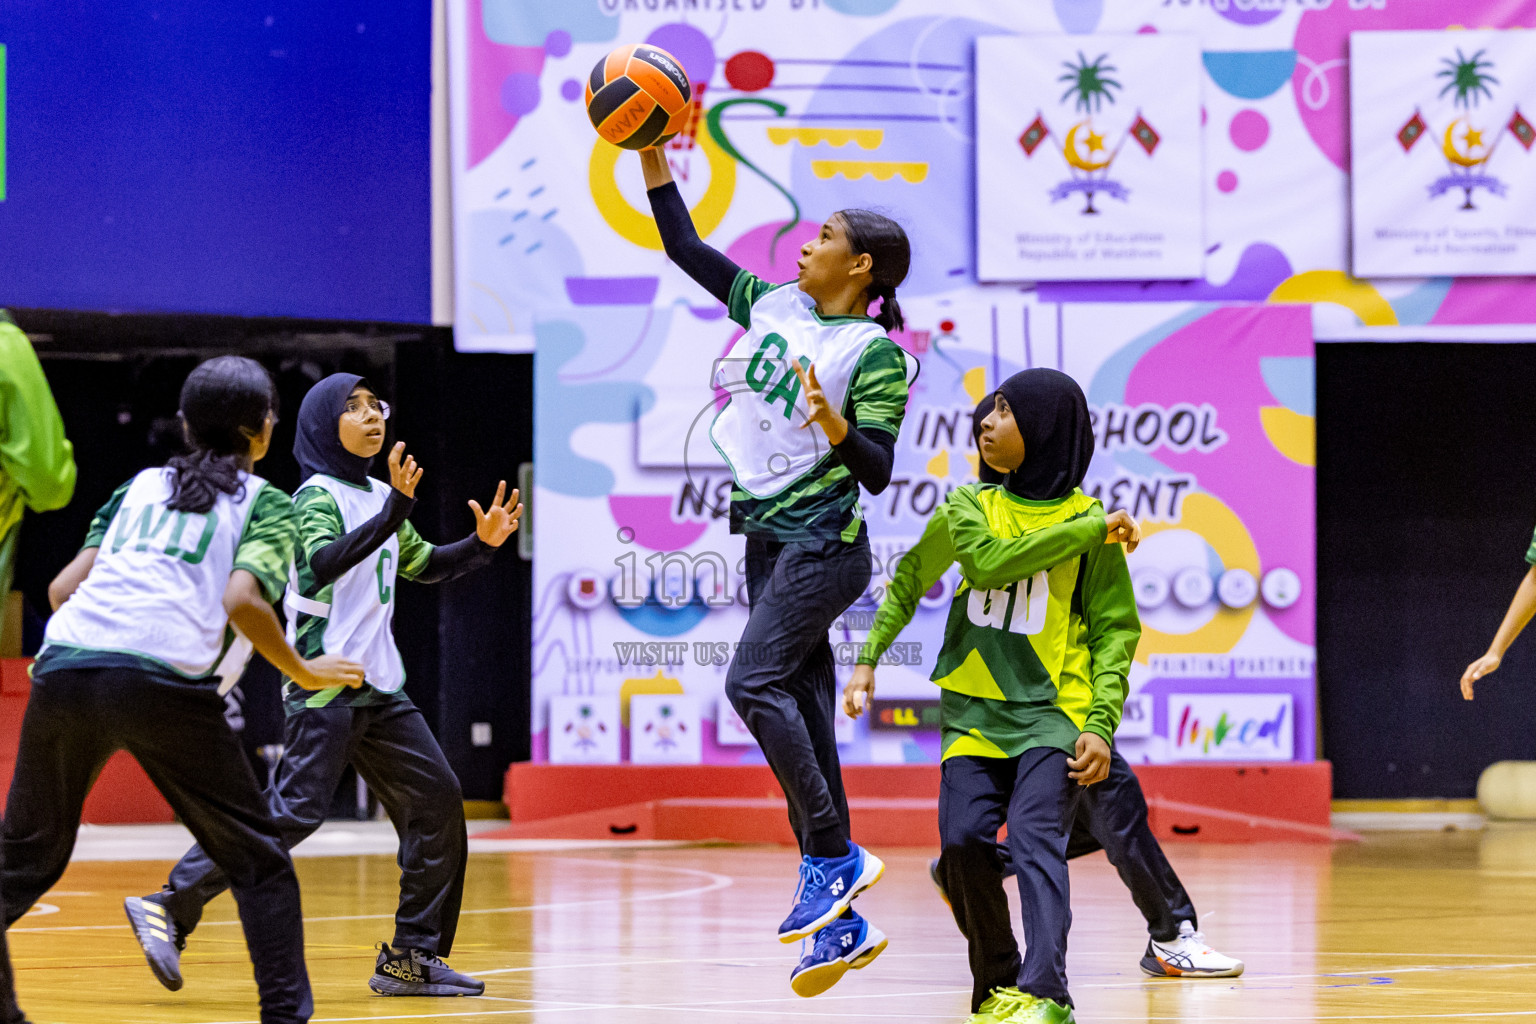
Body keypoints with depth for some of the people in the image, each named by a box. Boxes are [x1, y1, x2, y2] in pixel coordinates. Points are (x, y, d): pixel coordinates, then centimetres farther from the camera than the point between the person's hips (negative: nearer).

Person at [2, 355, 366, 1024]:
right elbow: (242, 600, -4)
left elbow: (62, 588, 19)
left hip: (64, 668, 4)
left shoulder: (139, 486, 27)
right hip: (166, 681, -4)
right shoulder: (265, 503, 14)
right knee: (258, 861, 8)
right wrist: (303, 672, 8)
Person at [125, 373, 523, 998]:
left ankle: (412, 957, 8)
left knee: (436, 799, 3)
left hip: (378, 688, 9)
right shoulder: (317, 497, -8)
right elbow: (322, 563, -29)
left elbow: (425, 566, 29)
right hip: (325, 685, -8)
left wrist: (482, 544, 11)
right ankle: (170, 908, -11)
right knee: (295, 810, -18)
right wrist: (395, 511, -38)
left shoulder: (378, 496, 16)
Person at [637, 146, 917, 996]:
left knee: (755, 680, -22)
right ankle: (838, 921, 5)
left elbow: (878, 472, -14)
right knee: (800, 711, 5)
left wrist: (835, 424, -32)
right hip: (769, 541, 7)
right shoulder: (776, 308, 10)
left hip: (822, 546, -7)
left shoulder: (877, 356, -10)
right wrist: (652, 158, 10)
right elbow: (686, 249, 16)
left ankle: (832, 855, -15)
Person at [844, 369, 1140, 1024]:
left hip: (1054, 712, -3)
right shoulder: (968, 506, 11)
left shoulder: (1088, 520, 2)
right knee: (963, 840, -11)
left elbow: (1115, 631, 0)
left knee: (1035, 838, -21)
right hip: (975, 714, 3)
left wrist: (1102, 723, -9)